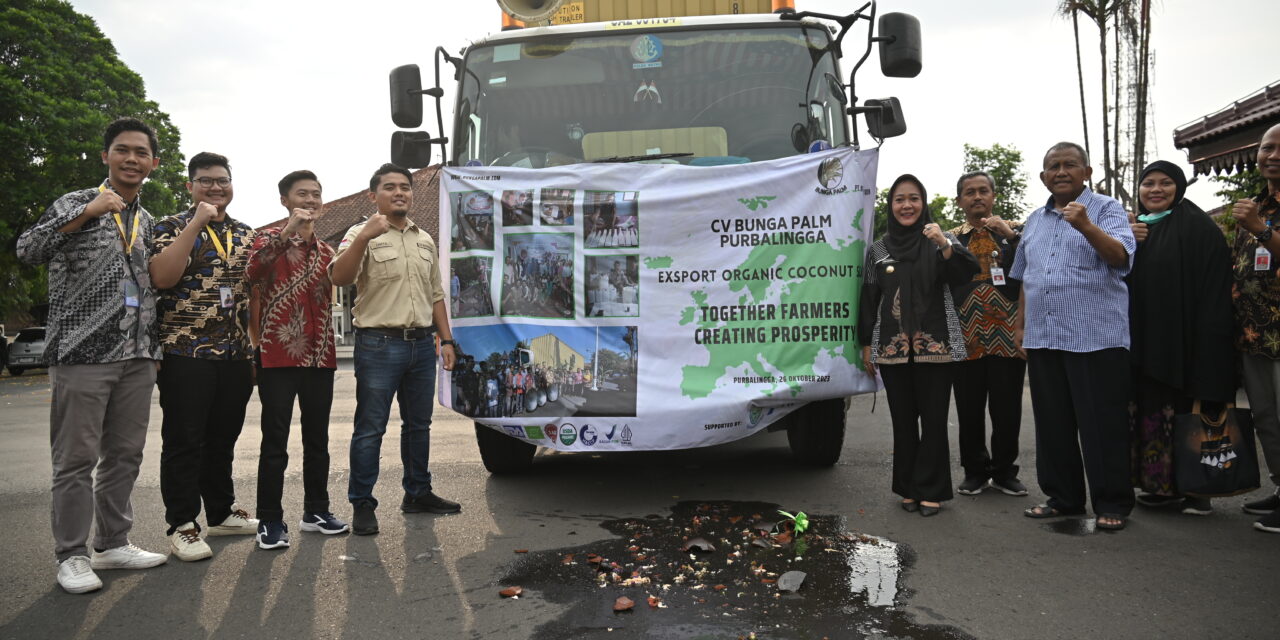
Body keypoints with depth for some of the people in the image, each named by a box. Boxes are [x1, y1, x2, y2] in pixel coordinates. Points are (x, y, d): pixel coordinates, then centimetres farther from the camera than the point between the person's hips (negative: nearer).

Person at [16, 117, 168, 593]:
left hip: (138, 357, 6)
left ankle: (112, 544, 22)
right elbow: (28, 250, -15)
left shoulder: (150, 223, 16)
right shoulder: (74, 205, 0)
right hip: (82, 353, -5)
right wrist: (89, 211, -22)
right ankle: (72, 556, 10)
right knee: (76, 460, 0)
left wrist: (156, 347, 17)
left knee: (125, 455, 10)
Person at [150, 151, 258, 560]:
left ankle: (222, 512, 27)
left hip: (236, 355, 5)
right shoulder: (171, 227, -1)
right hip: (186, 353, -5)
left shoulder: (245, 235, 15)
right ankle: (182, 525, 9)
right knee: (184, 441, 0)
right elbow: (161, 277, -18)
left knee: (223, 439, 14)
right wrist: (197, 224, -19)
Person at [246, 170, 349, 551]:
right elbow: (253, 271, -22)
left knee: (317, 440, 11)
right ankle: (270, 522, 4)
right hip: (278, 357, -5)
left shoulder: (326, 251, 17)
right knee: (275, 443, -3)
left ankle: (315, 511, 22)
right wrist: (289, 230, -29)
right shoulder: (270, 240, 1)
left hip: (320, 358, 6)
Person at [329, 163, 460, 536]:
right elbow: (339, 278, -20)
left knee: (418, 424, 14)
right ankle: (362, 505, 7)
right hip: (379, 345, -6)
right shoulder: (363, 235, -3)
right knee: (370, 428, -2)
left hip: (421, 343, 6)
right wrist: (363, 238, -32)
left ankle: (418, 494, 27)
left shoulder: (425, 240, 16)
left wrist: (446, 340, 13)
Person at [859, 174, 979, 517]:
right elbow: (869, 300, 11)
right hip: (892, 348, 2)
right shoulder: (878, 249, 10)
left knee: (934, 419, 1)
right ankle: (908, 488, 17)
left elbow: (966, 273, -12)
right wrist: (866, 345, 8)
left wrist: (945, 246, -30)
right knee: (903, 420, 7)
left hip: (935, 346, -2)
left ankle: (931, 490, 10)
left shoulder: (940, 241, 4)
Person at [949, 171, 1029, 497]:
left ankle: (1005, 471, 19)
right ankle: (975, 471, 19)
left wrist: (1011, 235, -15)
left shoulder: (1014, 232, 9)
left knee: (1007, 408, 5)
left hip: (1007, 335, -1)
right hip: (967, 338, 1)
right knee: (969, 409, 5)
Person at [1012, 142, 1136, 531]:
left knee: (1102, 426, -1)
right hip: (1043, 338, 6)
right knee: (1052, 425, 11)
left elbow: (1121, 257, -18)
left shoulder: (1106, 210, -1)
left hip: (1096, 337, -6)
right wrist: (1020, 325, 18)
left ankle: (1112, 504, 10)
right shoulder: (1035, 221, 16)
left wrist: (1085, 226, -33)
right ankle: (1063, 498, 22)